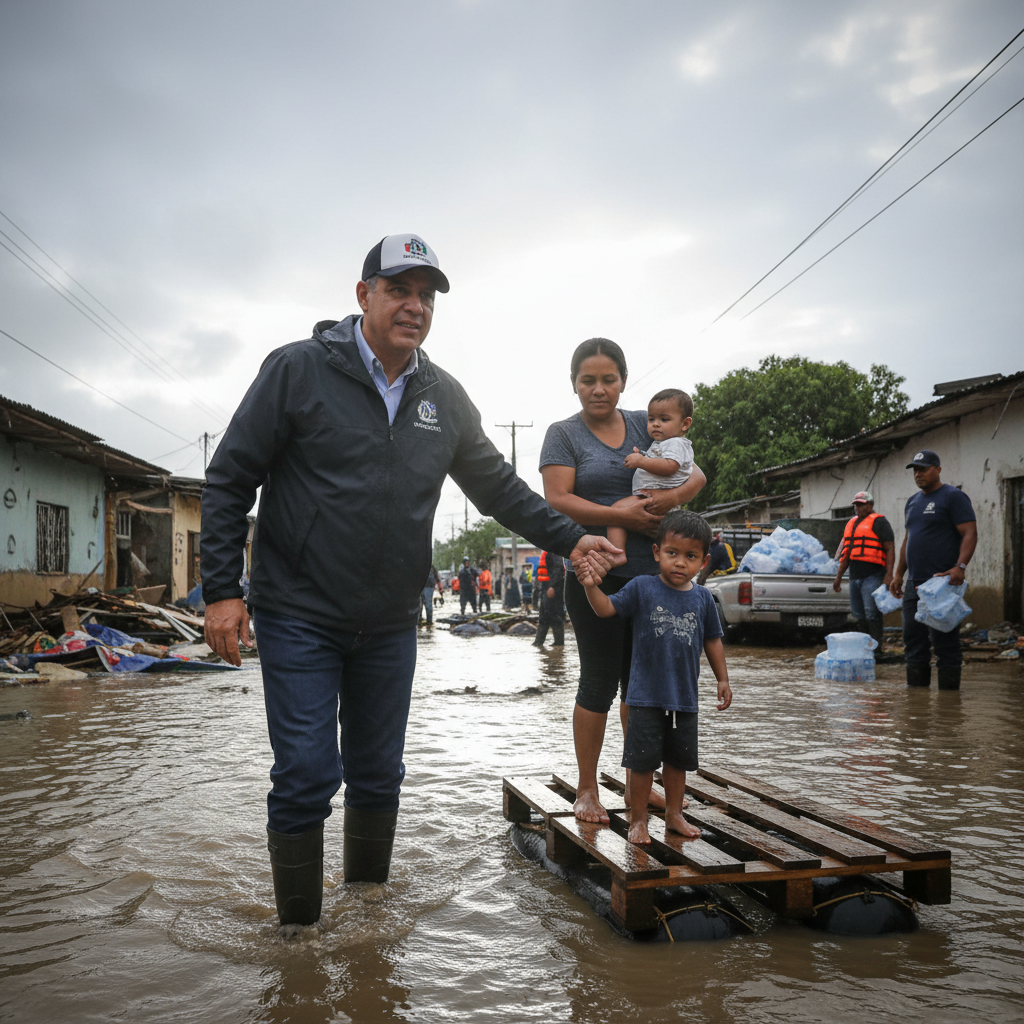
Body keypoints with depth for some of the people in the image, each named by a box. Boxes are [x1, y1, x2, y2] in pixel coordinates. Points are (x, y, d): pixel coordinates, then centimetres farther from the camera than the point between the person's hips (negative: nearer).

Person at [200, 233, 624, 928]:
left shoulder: (446, 397, 6)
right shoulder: (298, 370, -8)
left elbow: (499, 486, 14)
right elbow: (229, 481, -6)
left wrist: (569, 538, 4)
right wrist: (223, 589, -12)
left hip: (390, 625, 5)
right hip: (299, 617, -4)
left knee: (379, 776, 13)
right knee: (307, 776, -5)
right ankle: (299, 928, 14)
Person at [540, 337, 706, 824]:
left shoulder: (645, 424, 12)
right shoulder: (563, 433, 0)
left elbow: (696, 475, 10)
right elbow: (557, 501, -11)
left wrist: (674, 496, -12)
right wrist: (623, 515, -20)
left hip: (650, 572, 4)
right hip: (597, 576, -4)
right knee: (599, 680, 0)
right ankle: (587, 789, 13)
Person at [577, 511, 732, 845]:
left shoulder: (702, 598, 3)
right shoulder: (642, 588, -6)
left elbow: (712, 640, 13)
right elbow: (607, 608, -13)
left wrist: (722, 679, 14)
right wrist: (592, 586, -32)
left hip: (685, 697, 3)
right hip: (646, 696, -3)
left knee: (678, 759, 17)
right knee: (642, 760, 2)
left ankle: (674, 813, 33)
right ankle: (638, 819, 16)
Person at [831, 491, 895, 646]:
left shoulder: (878, 522, -2)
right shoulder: (851, 523, 21)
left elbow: (890, 548, -9)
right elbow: (846, 552, 26)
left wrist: (889, 574, -18)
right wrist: (839, 576, 23)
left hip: (872, 576, -8)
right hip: (855, 576, 8)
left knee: (872, 613, -12)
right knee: (858, 614, 9)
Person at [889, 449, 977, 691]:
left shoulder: (953, 497, -4)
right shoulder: (912, 501, 20)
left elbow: (970, 534, -12)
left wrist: (960, 566, -26)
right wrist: (898, 574, 20)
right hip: (913, 585, 8)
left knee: (944, 640, -5)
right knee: (913, 639, 9)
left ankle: (948, 692, 1)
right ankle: (916, 688, 16)